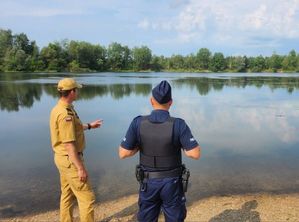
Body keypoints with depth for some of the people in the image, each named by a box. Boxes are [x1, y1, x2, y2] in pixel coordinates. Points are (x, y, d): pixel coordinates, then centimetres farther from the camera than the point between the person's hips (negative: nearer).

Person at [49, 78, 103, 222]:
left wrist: (89, 126, 34)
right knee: (87, 197, 0)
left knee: (68, 195, 21)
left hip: (62, 157, 10)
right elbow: (69, 144, -26)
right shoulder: (66, 113, -25)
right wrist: (81, 168, -23)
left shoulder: (58, 108, 7)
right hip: (70, 160, -10)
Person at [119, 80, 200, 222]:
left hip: (149, 183, 1)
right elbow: (196, 154, -19)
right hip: (172, 183, -1)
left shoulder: (138, 123, -15)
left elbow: (123, 153, -14)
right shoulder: (178, 124, -19)